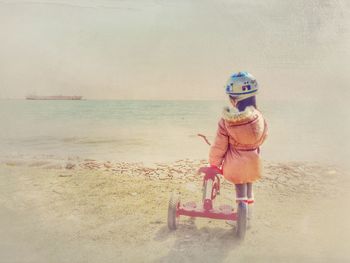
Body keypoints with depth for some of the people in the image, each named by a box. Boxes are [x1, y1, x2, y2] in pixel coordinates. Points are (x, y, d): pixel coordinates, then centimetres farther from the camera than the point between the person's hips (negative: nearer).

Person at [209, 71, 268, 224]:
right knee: (249, 188, 24)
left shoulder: (226, 121, -20)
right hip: (253, 161, 3)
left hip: (234, 164, -3)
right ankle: (248, 215, 39)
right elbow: (262, 137, 2)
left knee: (240, 190, 15)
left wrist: (214, 163, 4)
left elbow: (219, 146, -12)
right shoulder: (258, 117, -15)